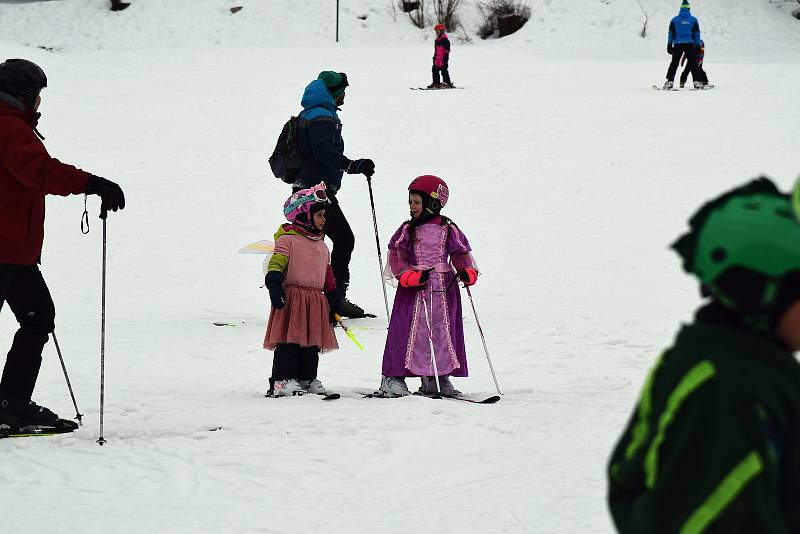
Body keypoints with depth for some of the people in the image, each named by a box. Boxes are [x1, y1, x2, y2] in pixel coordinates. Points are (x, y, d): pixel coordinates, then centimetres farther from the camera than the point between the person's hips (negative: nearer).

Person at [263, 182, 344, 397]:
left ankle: (307, 379, 17)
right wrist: (274, 284, -28)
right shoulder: (287, 239, -4)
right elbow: (276, 263, -13)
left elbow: (328, 275, 26)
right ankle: (282, 380, -11)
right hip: (292, 298, -8)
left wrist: (335, 300, 24)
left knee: (312, 343, 9)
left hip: (315, 302, 8)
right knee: (290, 342, -11)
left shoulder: (321, 245, 21)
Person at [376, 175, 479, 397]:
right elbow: (396, 257, 1)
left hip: (443, 289, 1)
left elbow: (460, 254, 7)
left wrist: (467, 271, -14)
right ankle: (394, 376, -5)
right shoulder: (408, 230, 6)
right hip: (414, 290, -1)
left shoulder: (448, 230, 6)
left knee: (443, 331, 4)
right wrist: (409, 275, -15)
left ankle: (438, 377, 13)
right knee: (408, 331, -7)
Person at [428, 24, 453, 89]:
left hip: (443, 59, -9)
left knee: (444, 71, -8)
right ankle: (436, 83, 15)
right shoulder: (437, 40, 16)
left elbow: (447, 51, -14)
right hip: (437, 59, 9)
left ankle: (447, 83, -4)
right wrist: (434, 58, 23)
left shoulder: (445, 40, -11)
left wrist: (445, 59, -18)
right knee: (435, 70, 9)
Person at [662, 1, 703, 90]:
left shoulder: (674, 20, 5)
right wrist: (697, 46, 10)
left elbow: (671, 34, 7)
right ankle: (697, 81, 1)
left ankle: (670, 81, -5)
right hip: (690, 45, 0)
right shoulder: (693, 20, 4)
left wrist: (669, 45, 10)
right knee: (693, 63, 6)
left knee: (674, 63, 4)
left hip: (678, 45, 0)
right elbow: (697, 34, 6)